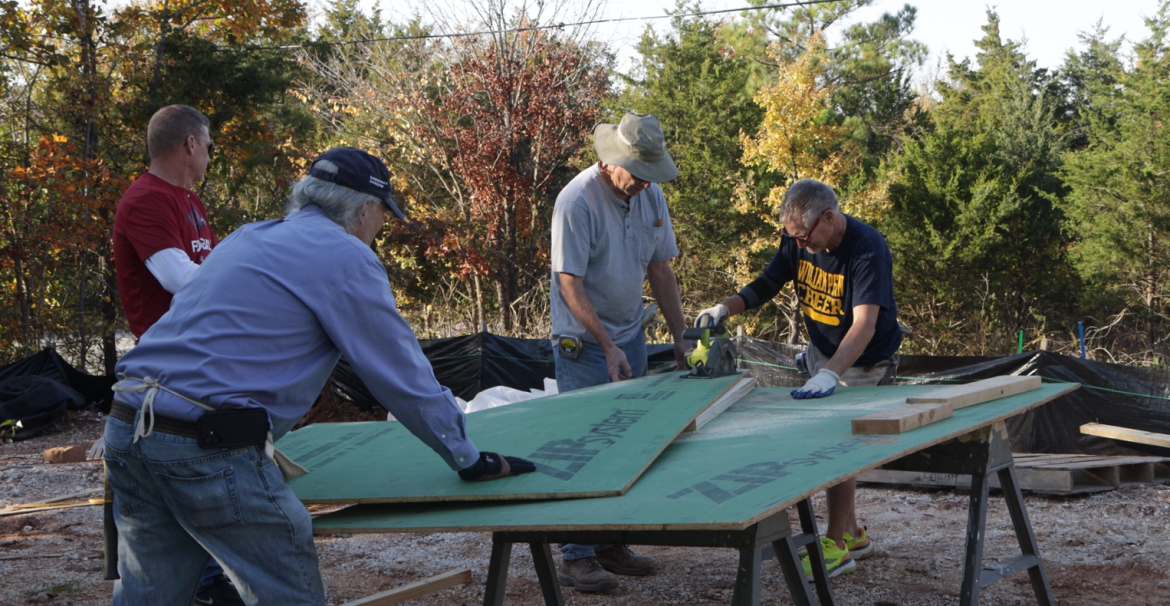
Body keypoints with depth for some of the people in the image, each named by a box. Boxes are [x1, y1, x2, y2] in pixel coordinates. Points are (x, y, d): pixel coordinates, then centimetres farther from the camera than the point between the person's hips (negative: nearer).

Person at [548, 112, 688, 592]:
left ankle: (611, 545, 19)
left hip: (630, 334, 7)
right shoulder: (578, 201, -19)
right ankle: (576, 557, 0)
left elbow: (660, 269, 10)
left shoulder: (651, 195, 2)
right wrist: (607, 348, -23)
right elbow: (569, 283, -20)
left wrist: (680, 335, 6)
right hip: (583, 341, -7)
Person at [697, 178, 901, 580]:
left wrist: (830, 374, -55)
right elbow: (767, 284, -3)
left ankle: (836, 545, 0)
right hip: (821, 353, 7)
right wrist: (727, 307, -22)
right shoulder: (798, 241, -12)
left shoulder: (868, 249, -32)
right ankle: (852, 534, 26)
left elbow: (864, 324, -42)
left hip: (864, 361, -7)